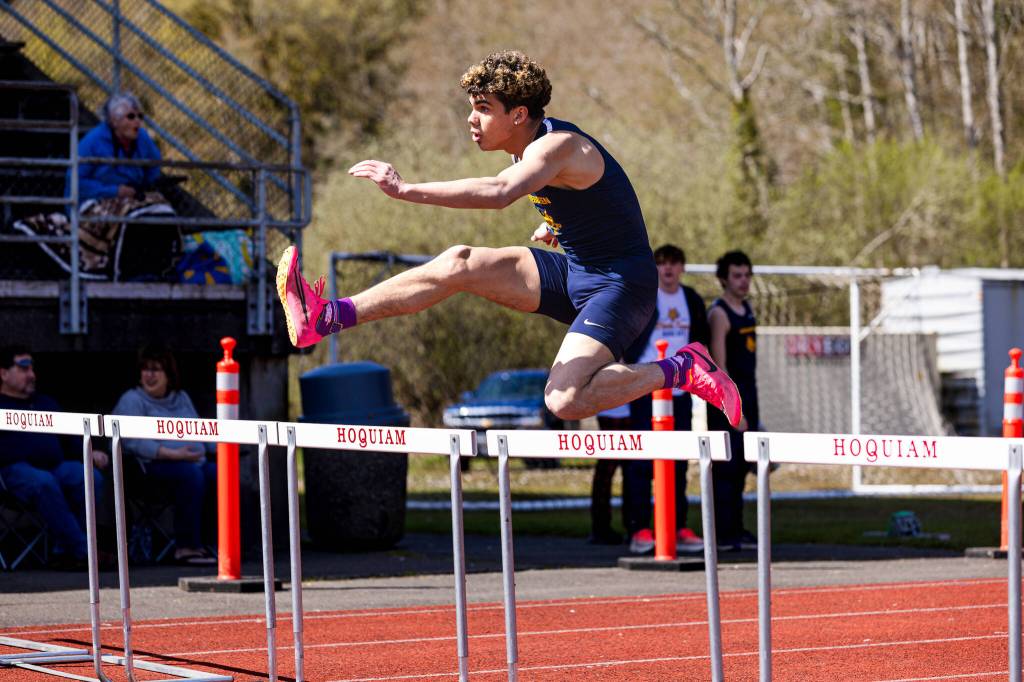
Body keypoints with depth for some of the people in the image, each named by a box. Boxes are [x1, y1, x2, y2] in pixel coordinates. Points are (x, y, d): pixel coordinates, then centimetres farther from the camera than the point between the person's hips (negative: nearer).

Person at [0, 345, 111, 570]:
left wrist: (90, 453, 13)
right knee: (44, 483, -39)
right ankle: (82, 552, -40)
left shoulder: (46, 403, 33)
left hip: (56, 466, 5)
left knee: (91, 477, -27)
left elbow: (69, 442, 32)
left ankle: (64, 552, -29)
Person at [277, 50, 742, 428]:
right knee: (460, 264, -6)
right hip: (571, 271, 9)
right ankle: (327, 319, -7)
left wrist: (405, 190, -45)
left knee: (565, 401, -27)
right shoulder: (529, 149, 6)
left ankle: (681, 369, -7)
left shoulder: (556, 146, -23)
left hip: (620, 285, -9)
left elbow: (498, 193, -44)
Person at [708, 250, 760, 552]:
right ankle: (723, 533, -8)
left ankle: (735, 529, 16)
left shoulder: (747, 309, 15)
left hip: (747, 399, 8)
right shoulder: (719, 314, -11)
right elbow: (719, 366, -17)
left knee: (740, 468, 10)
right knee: (726, 467, -8)